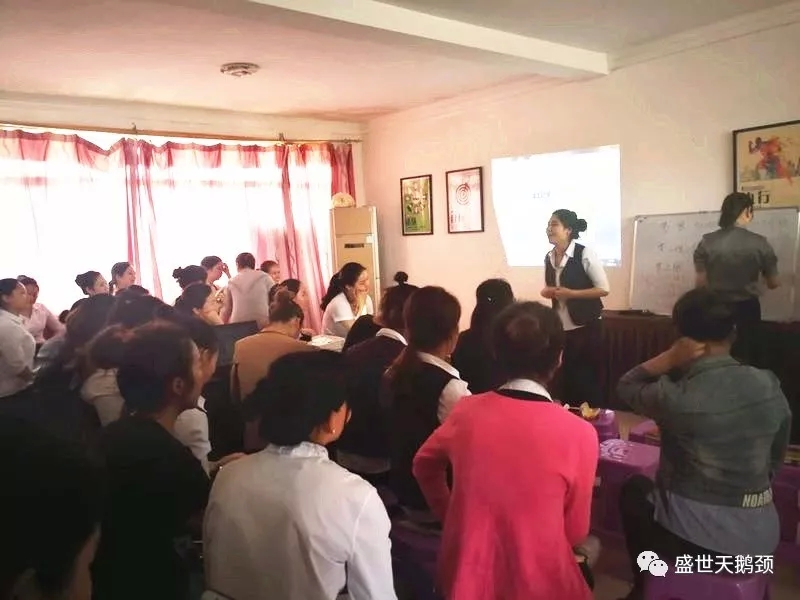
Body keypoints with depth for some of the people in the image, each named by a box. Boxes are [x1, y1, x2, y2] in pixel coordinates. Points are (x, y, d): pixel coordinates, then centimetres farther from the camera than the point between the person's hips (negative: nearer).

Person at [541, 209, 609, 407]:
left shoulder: (585, 254, -13)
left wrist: (571, 293, -19)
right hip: (560, 328, 6)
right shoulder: (549, 257, 6)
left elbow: (604, 289, -12)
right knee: (566, 377, 12)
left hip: (585, 327, -6)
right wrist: (547, 292, -3)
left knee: (588, 378, 3)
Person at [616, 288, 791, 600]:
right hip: (760, 537, 5)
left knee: (634, 488, 26)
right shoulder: (770, 385, -7)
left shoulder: (676, 397, -23)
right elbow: (775, 459, 7)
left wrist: (670, 358, -14)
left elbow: (626, 387, -1)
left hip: (692, 536, -5)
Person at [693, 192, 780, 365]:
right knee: (749, 360, 13)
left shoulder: (707, 242, -8)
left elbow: (701, 282, -4)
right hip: (747, 308, -1)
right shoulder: (759, 243, -9)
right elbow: (774, 283, 0)